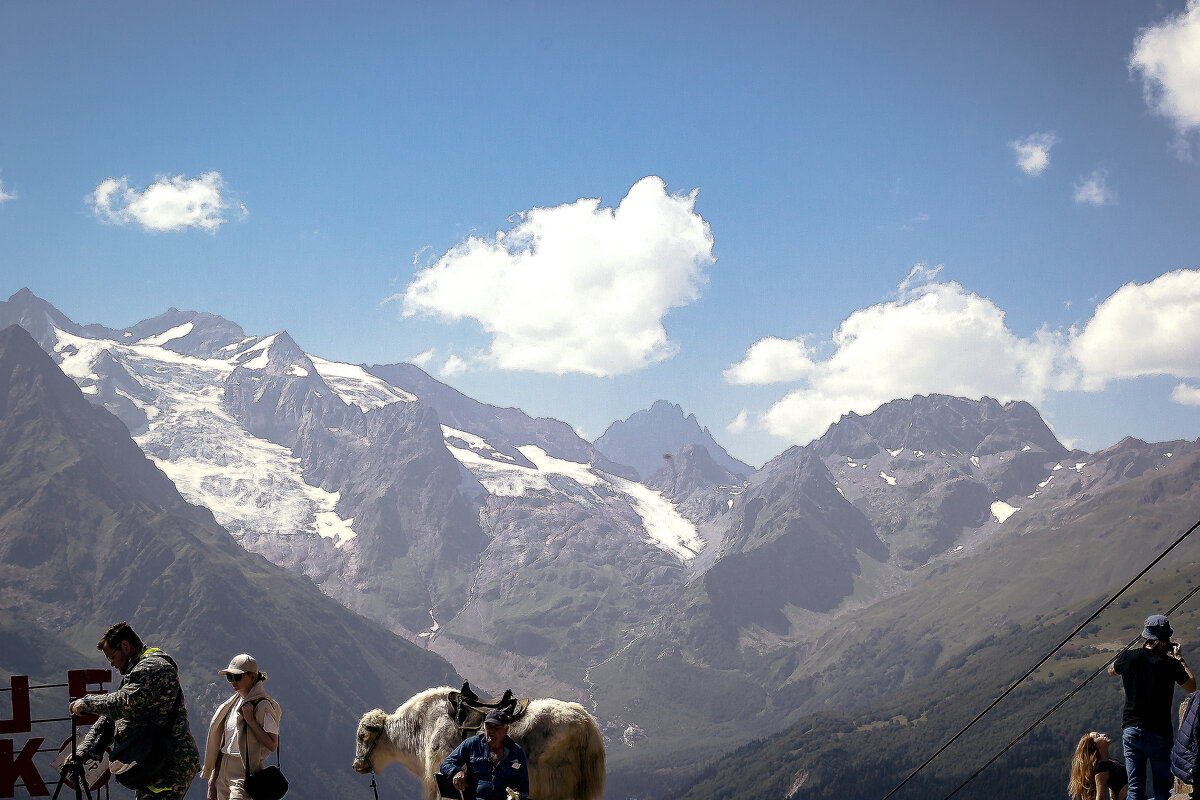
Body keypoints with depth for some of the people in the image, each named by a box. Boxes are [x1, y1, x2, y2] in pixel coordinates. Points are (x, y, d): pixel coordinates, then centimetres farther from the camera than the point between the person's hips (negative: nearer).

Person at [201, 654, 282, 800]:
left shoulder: (263, 705, -8)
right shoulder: (233, 703, 15)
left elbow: (272, 745, -17)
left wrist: (250, 720, -17)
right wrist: (212, 781, 16)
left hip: (245, 775, -8)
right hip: (224, 774, 8)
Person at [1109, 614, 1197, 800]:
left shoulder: (1129, 657, -4)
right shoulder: (1170, 664, -13)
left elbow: (1111, 671, 20)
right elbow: (1191, 686, 4)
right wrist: (1179, 658, 12)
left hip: (1130, 730, 3)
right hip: (1159, 734, -3)